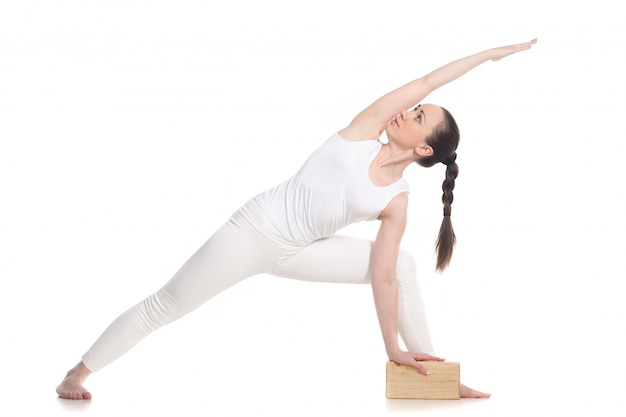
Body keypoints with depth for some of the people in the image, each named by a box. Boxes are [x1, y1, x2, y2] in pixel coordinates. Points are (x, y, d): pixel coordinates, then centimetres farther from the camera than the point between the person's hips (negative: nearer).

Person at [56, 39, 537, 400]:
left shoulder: (397, 202, -5)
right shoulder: (366, 130, -10)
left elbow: (383, 276, -5)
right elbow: (426, 82, -10)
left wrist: (393, 346, -10)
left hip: (297, 252, 3)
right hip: (255, 229, -3)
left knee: (402, 263, -5)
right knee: (164, 306, -4)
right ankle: (80, 371, 10)